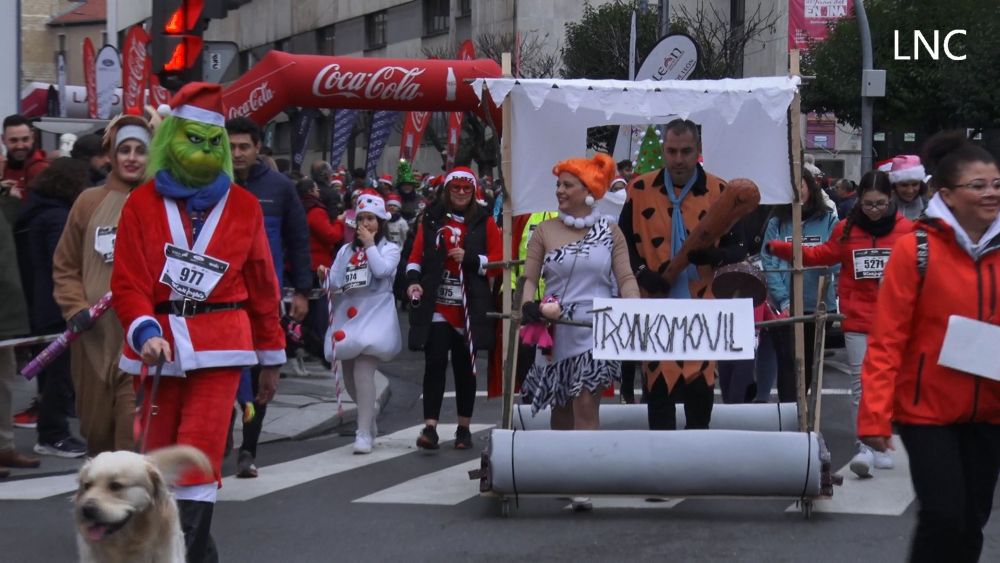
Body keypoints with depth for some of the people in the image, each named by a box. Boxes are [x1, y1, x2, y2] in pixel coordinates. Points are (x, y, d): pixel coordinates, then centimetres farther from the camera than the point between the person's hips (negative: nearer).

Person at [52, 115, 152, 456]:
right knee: (96, 424, 13)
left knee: (136, 431, -11)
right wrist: (76, 308, -4)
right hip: (94, 335, 3)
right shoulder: (89, 202, 6)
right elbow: (65, 266, 11)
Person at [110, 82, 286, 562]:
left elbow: (262, 285, 10)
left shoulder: (243, 205, 4)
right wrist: (146, 332, -22)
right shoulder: (142, 204, 1)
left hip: (220, 347, -1)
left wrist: (271, 359, 14)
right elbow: (128, 283, -3)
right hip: (158, 346, 1)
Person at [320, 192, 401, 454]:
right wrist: (325, 278, -11)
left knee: (363, 372, -19)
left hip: (374, 315, -5)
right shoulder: (346, 250, 16)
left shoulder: (389, 248, 6)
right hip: (347, 314, 5)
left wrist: (370, 245, -7)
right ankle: (370, 410, 38)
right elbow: (335, 284, 10)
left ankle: (365, 432, -18)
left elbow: (382, 270, -15)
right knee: (350, 378, 10)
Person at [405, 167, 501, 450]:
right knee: (435, 363, -9)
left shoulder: (484, 221, 6)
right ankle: (430, 427, -11)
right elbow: (416, 255, 10)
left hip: (470, 307, 0)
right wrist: (413, 280, -8)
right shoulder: (431, 219, 9)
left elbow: (498, 260, 0)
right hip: (436, 306, 0)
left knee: (465, 366, 8)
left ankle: (464, 428, 16)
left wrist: (469, 258, -14)